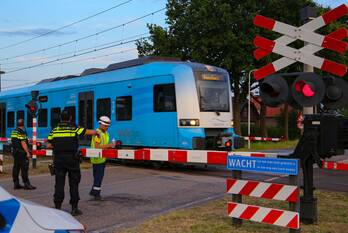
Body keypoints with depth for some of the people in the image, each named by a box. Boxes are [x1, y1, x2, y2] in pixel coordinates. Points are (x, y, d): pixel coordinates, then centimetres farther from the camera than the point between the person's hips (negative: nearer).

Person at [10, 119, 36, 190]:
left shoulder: (13, 132, 13)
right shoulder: (22, 132, -15)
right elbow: (23, 143, -20)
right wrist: (27, 152, -19)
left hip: (14, 152, 9)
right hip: (21, 152, -9)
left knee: (16, 168, 10)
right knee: (24, 168, -7)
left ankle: (16, 184, 13)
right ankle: (26, 184, -6)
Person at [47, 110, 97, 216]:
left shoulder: (54, 130, 3)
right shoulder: (75, 129, -3)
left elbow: (49, 145, 5)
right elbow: (90, 132, 7)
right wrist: (96, 132, 27)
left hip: (58, 160, 2)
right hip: (72, 159, -2)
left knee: (59, 183, 8)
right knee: (74, 184, 5)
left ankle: (57, 207, 10)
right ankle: (74, 208, 6)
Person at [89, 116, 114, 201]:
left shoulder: (105, 133, 14)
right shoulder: (97, 133, -16)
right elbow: (97, 147, -24)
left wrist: (111, 146, 5)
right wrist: (108, 145, -26)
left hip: (103, 158, 9)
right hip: (97, 158, -9)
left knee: (99, 176, 15)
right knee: (98, 176, -7)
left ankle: (93, 191, 26)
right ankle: (96, 194, -1)